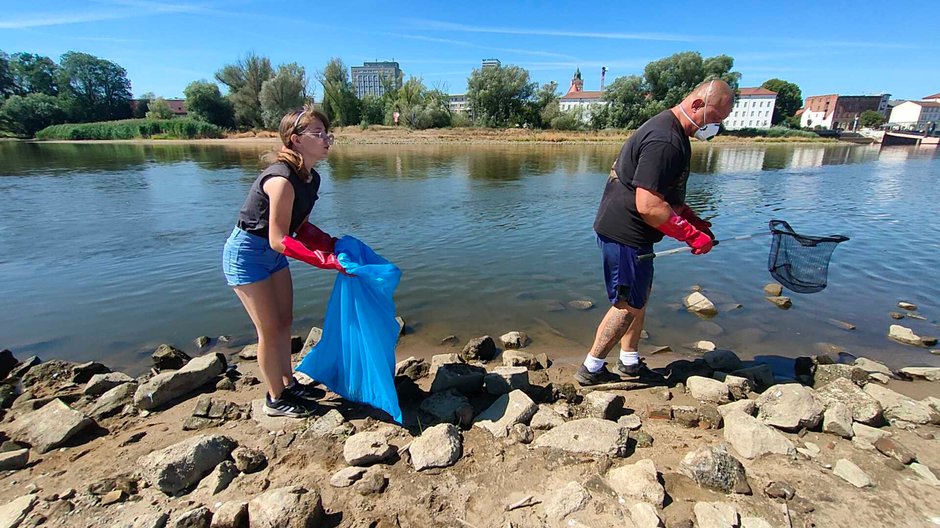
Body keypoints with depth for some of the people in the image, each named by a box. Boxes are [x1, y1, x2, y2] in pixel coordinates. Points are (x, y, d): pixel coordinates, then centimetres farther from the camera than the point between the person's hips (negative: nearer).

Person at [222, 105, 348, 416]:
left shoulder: (311, 178, -1)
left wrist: (334, 244, -6)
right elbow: (279, 240, -30)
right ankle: (275, 400, 20)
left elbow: (301, 227, 6)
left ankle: (289, 384, 34)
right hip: (247, 254, -9)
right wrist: (326, 260, -33)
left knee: (285, 322, 16)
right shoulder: (282, 180, -29)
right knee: (270, 329, 1)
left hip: (273, 254, 9)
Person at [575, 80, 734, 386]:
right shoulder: (665, 142, -22)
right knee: (628, 305, 1)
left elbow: (667, 194, 24)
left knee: (639, 298, 19)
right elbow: (648, 206, -29)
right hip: (625, 234, -11)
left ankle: (629, 362, 33)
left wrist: (693, 220, 12)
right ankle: (590, 370, 14)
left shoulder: (669, 131, 14)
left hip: (623, 230, 11)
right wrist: (692, 235, -19)